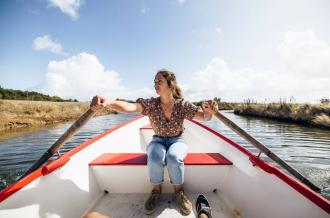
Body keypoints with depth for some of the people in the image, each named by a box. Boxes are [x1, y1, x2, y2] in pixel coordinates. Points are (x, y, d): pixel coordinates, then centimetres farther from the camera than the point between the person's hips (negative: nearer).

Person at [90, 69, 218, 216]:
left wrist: (209, 111, -46)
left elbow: (204, 117, -20)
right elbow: (130, 107, -30)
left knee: (173, 157, -33)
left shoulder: (183, 104, -12)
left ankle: (179, 191, -3)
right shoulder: (151, 104, -13)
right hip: (158, 140, 1)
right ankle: (156, 190, -1)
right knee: (155, 158, -32)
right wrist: (108, 103, -51)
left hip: (177, 140, 0)